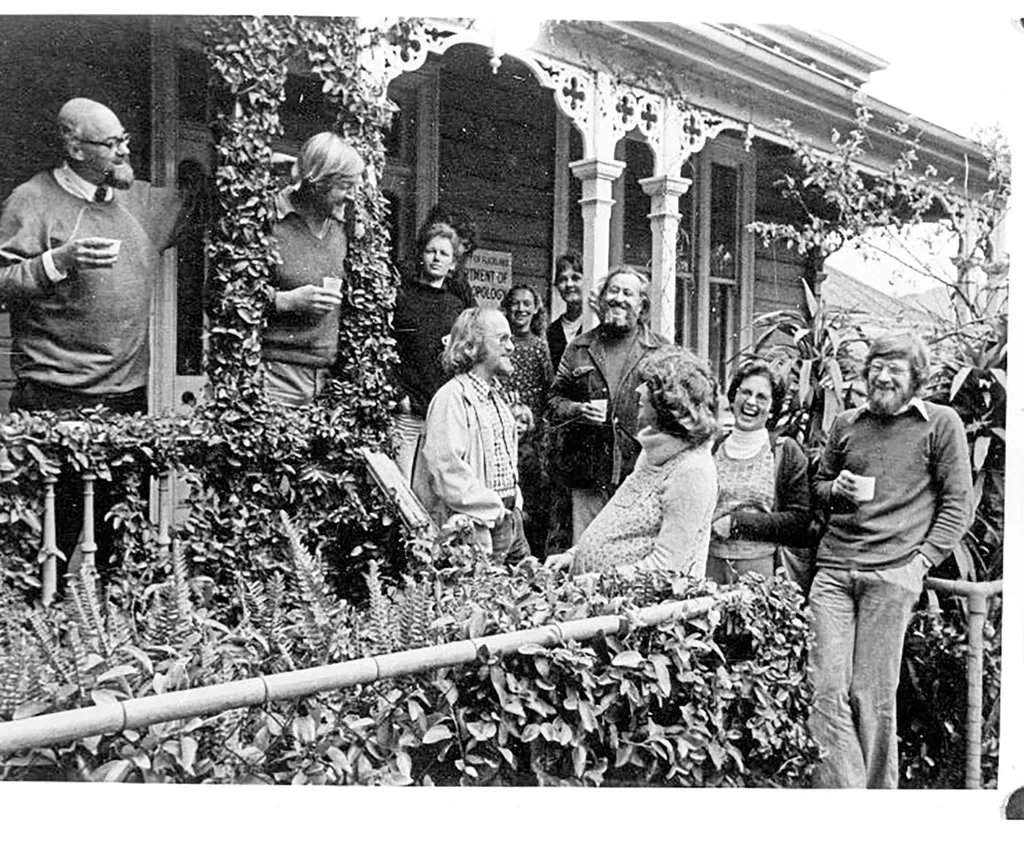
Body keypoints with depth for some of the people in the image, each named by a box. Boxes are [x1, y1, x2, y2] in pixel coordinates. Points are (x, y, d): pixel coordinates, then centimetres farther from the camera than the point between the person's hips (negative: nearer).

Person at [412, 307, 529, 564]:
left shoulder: (496, 394, 16)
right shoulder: (452, 397, -14)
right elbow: (448, 473, -22)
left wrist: (515, 504, 13)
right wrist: (494, 511, -16)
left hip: (510, 520, 9)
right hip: (476, 528, -8)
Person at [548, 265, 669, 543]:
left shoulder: (661, 351, 8)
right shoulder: (579, 348, 13)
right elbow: (555, 400, 14)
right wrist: (578, 410, -7)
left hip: (641, 475, -1)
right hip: (588, 475, 2)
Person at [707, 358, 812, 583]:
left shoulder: (786, 453, 1)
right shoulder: (712, 447, 6)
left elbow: (800, 520, -5)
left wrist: (737, 522, -12)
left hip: (763, 567, -1)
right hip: (709, 564, 2)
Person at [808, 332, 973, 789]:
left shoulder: (941, 424, 6)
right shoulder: (846, 423, 17)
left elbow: (957, 504, 4)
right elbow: (817, 486, 26)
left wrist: (923, 558, -6)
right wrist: (836, 489, 3)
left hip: (893, 574, -3)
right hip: (833, 568, 4)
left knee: (872, 695, 0)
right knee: (826, 689, -3)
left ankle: (878, 790, 18)